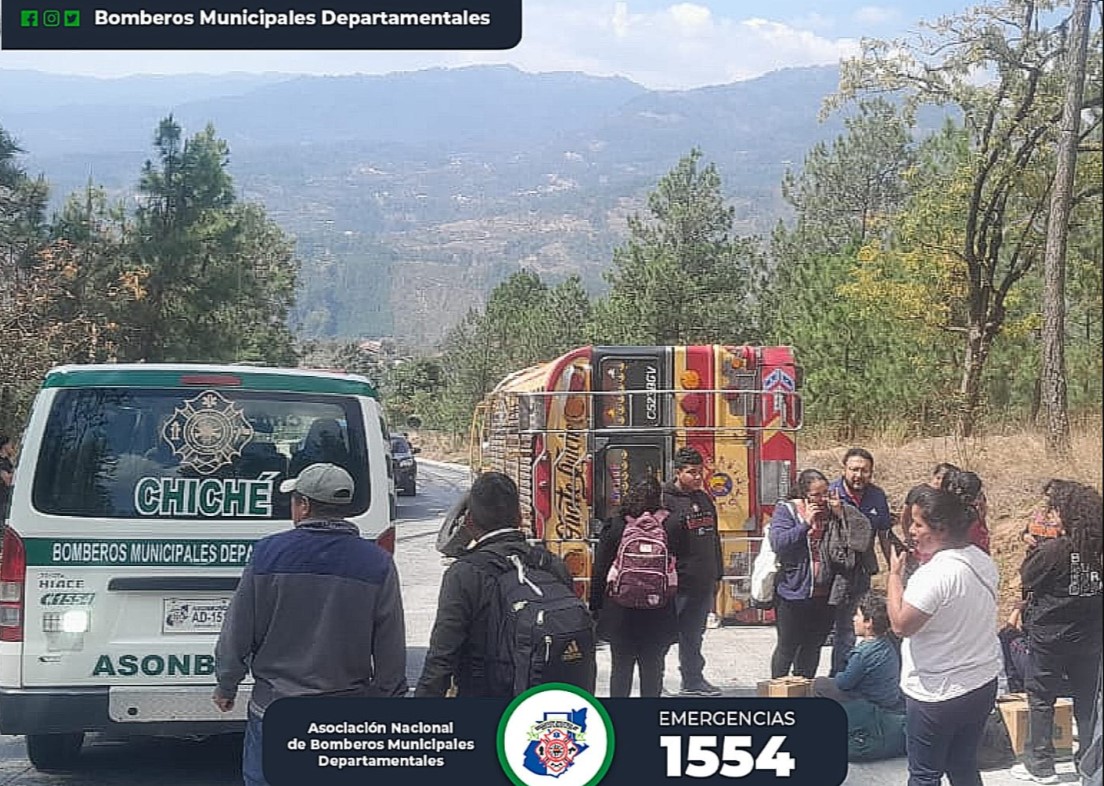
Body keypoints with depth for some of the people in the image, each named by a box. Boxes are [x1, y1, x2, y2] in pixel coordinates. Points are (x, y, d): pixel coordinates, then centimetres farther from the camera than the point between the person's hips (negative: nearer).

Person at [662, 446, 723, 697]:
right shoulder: (667, 501, -9)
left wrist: (717, 575, 20)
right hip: (680, 584, -8)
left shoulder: (705, 500, 15)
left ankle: (694, 680, 24)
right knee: (666, 635, 0)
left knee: (694, 633, 16)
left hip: (704, 583, 8)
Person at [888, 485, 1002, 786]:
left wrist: (895, 574, -13)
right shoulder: (983, 561, 2)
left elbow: (900, 624, -23)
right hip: (983, 685, 8)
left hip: (939, 694, -8)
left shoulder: (936, 573, -26)